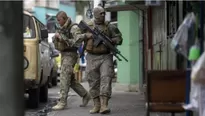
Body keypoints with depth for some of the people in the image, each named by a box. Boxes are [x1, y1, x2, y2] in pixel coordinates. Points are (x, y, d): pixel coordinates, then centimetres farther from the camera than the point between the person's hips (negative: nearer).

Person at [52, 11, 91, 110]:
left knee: (64, 77, -14)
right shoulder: (61, 29, 15)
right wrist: (56, 37, -3)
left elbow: (76, 42, -19)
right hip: (63, 54, 9)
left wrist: (62, 38, -21)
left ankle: (62, 102, -14)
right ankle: (85, 95, 25)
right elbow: (55, 42, 20)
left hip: (70, 55, -9)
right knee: (71, 79, 13)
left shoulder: (74, 28, -10)